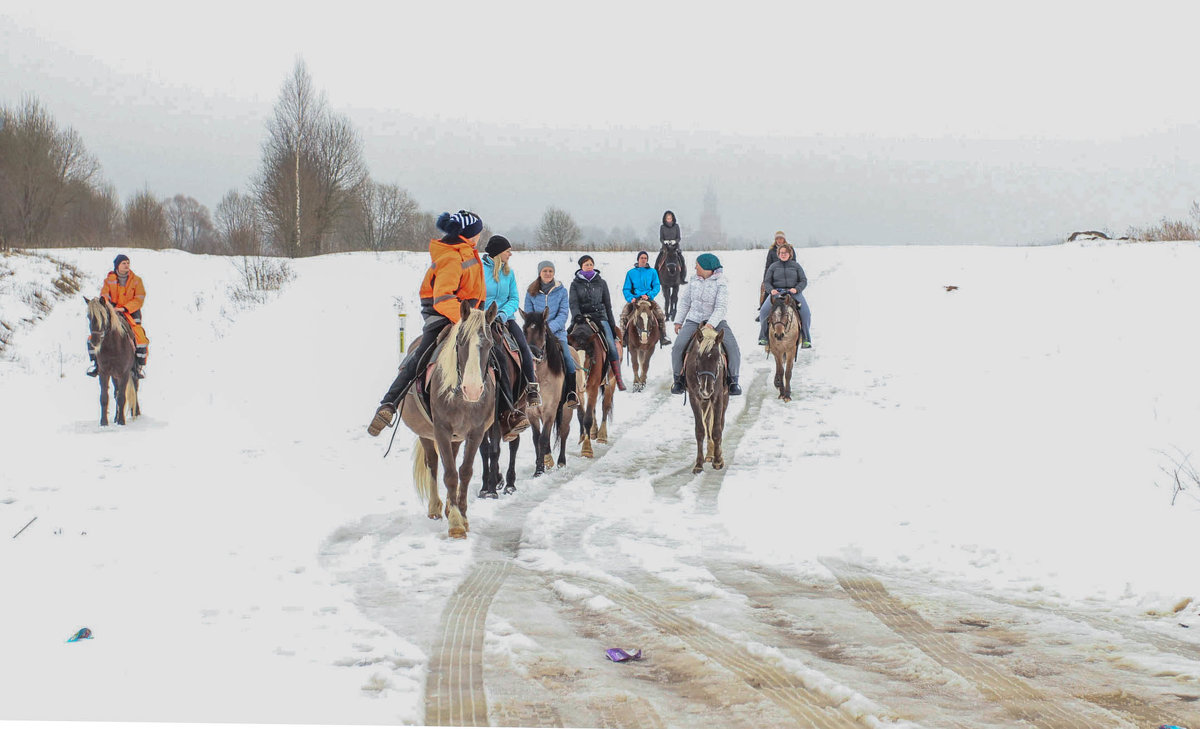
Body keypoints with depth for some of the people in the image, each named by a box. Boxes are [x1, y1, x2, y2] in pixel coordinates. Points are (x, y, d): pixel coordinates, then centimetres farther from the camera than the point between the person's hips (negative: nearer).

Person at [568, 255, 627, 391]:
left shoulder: (601, 283, 13)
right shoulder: (575, 284, 9)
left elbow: (608, 304, 16)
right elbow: (573, 303, -2)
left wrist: (612, 324, 13)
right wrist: (577, 315, -22)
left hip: (600, 317, 1)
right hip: (582, 317, -1)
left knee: (612, 347, -12)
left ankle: (619, 380, -9)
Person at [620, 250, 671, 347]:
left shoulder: (652, 272, 8)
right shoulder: (631, 273, 8)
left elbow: (657, 287, 3)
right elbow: (626, 289, 6)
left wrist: (649, 295, -15)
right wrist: (630, 298, -14)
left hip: (648, 298, 0)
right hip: (634, 299, 0)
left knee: (660, 315, -22)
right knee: (623, 316, -21)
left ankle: (663, 337, -16)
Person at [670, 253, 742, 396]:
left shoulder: (721, 283, -8)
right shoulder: (695, 281, 9)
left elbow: (721, 307, -17)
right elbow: (685, 302, 18)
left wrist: (711, 324, -29)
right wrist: (678, 321, 13)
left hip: (715, 321, -3)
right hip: (693, 321, 3)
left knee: (732, 347, -22)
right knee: (678, 346, -19)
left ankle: (733, 380, -6)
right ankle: (678, 379, -3)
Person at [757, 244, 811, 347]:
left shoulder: (796, 266, 12)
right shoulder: (773, 267, 13)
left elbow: (804, 281, 9)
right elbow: (766, 282, 12)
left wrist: (796, 289, -11)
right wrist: (771, 290, -9)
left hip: (794, 292, 0)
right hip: (777, 292, 0)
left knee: (805, 312, -25)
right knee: (764, 310, -25)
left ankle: (806, 339, -17)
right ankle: (763, 337, -10)